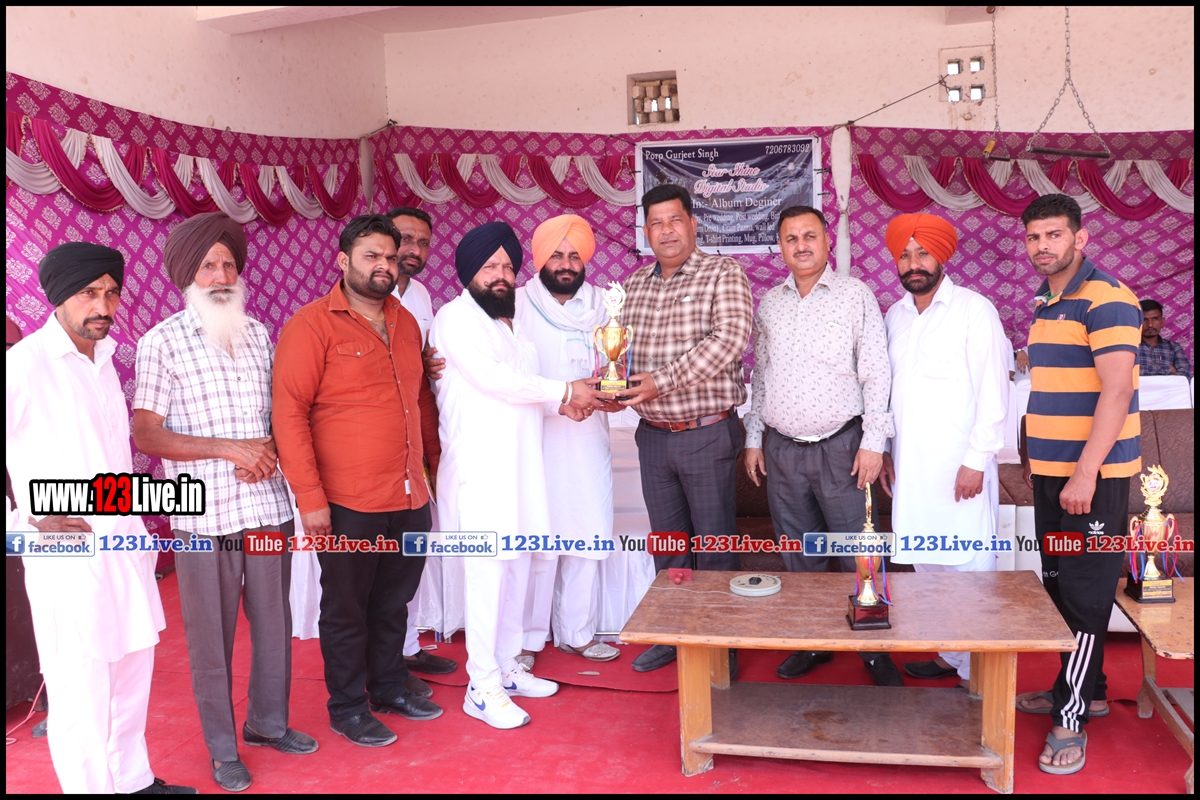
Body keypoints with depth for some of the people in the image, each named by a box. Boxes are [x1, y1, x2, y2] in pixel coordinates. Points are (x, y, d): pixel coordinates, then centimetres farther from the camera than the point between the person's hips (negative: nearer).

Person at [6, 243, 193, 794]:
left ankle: (133, 779, 32)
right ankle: (91, 784, 15)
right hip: (67, 555, -7)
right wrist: (24, 523, -14)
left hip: (125, 544, 7)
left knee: (132, 671, 16)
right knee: (81, 691, -1)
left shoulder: (104, 357, 10)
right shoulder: (24, 363, -12)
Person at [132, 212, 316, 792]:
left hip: (267, 503, 4)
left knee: (274, 621, 13)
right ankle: (222, 747, 23)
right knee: (211, 634, 6)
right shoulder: (161, 343, -4)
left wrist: (268, 451, -4)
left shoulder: (258, 334, 9)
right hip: (204, 515, -4)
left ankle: (269, 721, 34)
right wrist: (228, 448, -14)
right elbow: (146, 436, -7)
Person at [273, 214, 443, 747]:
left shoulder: (404, 322, 11)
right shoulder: (311, 325, -10)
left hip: (410, 498, 6)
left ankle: (390, 686, 38)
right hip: (348, 504, -6)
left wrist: (436, 458, 19)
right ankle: (347, 708, 27)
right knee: (346, 608, 10)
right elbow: (289, 413, -14)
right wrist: (309, 497, -17)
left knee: (394, 602, 19)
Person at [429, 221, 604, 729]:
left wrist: (563, 403, 4)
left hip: (518, 463, 8)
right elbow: (491, 377, -17)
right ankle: (482, 688, 0)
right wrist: (564, 390, -12)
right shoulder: (456, 317, -6)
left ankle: (506, 667, 23)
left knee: (516, 566, 11)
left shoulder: (512, 318, 21)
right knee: (488, 570, -8)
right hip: (479, 465, -8)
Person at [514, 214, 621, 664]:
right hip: (536, 438, -4)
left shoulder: (599, 304, 12)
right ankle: (527, 637, 11)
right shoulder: (519, 304, -1)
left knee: (587, 537, 7)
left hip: (588, 438, 4)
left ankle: (577, 632, 21)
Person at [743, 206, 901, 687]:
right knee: (799, 556, 11)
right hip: (782, 449, 4)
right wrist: (754, 438, 11)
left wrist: (873, 441, -9)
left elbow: (876, 372, -3)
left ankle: (875, 650, 12)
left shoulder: (855, 295, -1)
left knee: (858, 555, -1)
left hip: (840, 446, -4)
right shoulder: (769, 303, 11)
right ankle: (811, 643, 24)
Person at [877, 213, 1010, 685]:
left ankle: (978, 672, 6)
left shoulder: (974, 310, -4)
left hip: (958, 466, -6)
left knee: (967, 566, -4)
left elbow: (993, 392, -8)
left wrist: (976, 460, -13)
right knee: (925, 562, 10)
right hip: (909, 466, 6)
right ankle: (948, 655, 23)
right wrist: (884, 450, 13)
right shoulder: (895, 316, 13)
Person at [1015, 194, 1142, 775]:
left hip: (1092, 476, -8)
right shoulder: (1046, 304, 14)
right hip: (1051, 472, 9)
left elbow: (1116, 390, -20)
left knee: (1085, 595, -3)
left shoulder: (1106, 298, -13)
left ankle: (1071, 718, 5)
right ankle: (1087, 689, 30)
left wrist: (1084, 473, -23)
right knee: (1059, 586, 15)